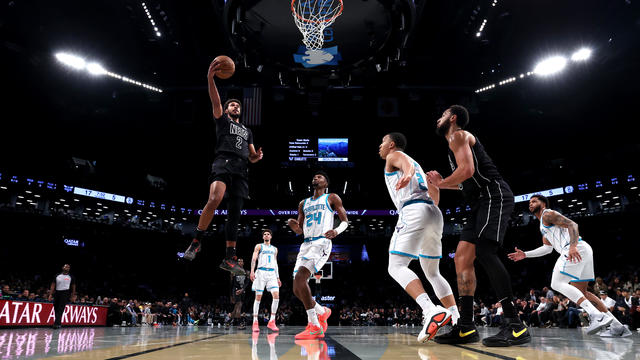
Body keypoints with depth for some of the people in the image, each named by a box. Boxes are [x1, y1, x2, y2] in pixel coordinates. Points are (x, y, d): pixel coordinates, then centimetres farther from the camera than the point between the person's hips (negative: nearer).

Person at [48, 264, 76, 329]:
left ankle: (57, 323, -18)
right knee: (56, 308, 8)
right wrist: (50, 294, -1)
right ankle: (58, 323, 22)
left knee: (61, 309, -14)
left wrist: (73, 296, 3)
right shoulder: (57, 276, 9)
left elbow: (73, 287, 8)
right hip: (57, 292, 3)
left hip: (65, 293, -3)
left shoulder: (71, 277, 5)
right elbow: (53, 285, 8)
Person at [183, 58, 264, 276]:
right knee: (214, 200, -31)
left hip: (241, 170, 5)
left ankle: (229, 259, 3)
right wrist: (210, 78, -16)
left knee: (234, 213, 0)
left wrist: (257, 157, 4)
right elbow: (215, 102, -1)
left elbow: (251, 156, 29)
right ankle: (196, 241, -15)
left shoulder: (247, 131, 32)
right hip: (224, 163, -5)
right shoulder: (222, 120, 18)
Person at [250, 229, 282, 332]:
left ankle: (272, 321, -6)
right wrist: (252, 271, -17)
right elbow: (254, 258, -2)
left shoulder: (275, 249, 22)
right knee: (258, 297, -3)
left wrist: (278, 277, 17)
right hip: (261, 272, -3)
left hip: (272, 273, 3)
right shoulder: (259, 246, 9)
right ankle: (255, 322, 4)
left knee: (276, 295, -12)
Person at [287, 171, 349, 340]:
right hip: (306, 244, 7)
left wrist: (337, 231, -17)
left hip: (321, 243, -7)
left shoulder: (332, 198, 9)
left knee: (300, 277, -27)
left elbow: (345, 221, 6)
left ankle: (314, 326, -19)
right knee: (297, 290, 0)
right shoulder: (304, 203, 24)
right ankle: (322, 312, 27)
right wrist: (294, 227, -1)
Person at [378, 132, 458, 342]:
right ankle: (458, 321, 7)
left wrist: (406, 175, -37)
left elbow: (405, 163, -15)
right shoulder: (415, 163, 33)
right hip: (434, 213, 9)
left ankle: (432, 311, -30)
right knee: (432, 272, 17)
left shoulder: (394, 156, 10)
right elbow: (434, 190, 31)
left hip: (413, 211, -8)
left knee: (396, 267, -12)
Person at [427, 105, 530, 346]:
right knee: (462, 256, 2)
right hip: (483, 203, 10)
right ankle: (466, 328, 2)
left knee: (484, 251, -24)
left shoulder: (458, 135, -2)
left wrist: (441, 183, -4)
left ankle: (515, 326, -22)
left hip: (494, 196, -10)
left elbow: (467, 170, -18)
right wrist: (441, 183, 28)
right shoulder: (457, 141, 28)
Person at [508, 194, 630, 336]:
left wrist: (573, 246, -28)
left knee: (557, 284, -13)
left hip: (577, 249, -10)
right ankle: (615, 324, 11)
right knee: (581, 292, 14)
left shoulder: (547, 214, 1)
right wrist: (525, 254, 29)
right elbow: (547, 248, 34)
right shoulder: (543, 225, 31)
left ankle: (596, 315, -21)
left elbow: (572, 224, -12)